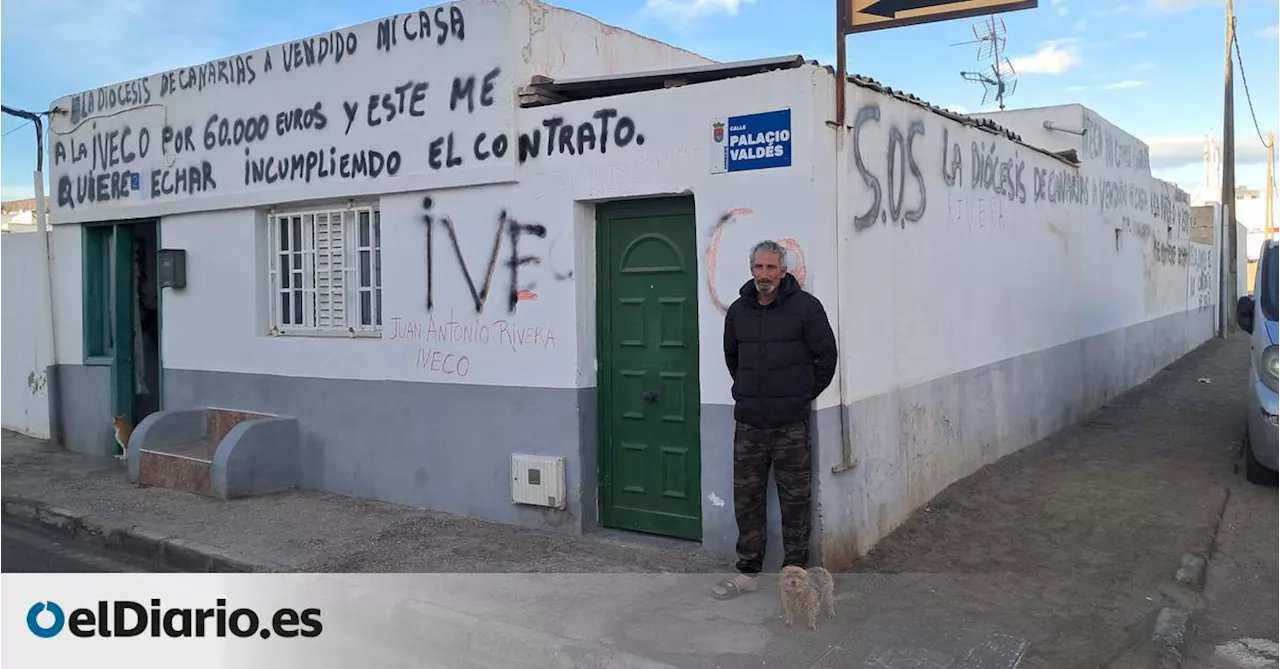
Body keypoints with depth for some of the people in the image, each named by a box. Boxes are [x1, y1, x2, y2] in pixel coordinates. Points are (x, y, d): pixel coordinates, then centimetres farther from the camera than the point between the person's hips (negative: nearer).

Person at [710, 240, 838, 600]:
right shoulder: (738, 311, 7)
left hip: (791, 423, -4)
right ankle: (748, 571, 19)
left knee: (795, 500, 4)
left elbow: (826, 355, -1)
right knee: (746, 498, 8)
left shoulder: (805, 306, -6)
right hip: (748, 423, 4)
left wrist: (806, 394, 4)